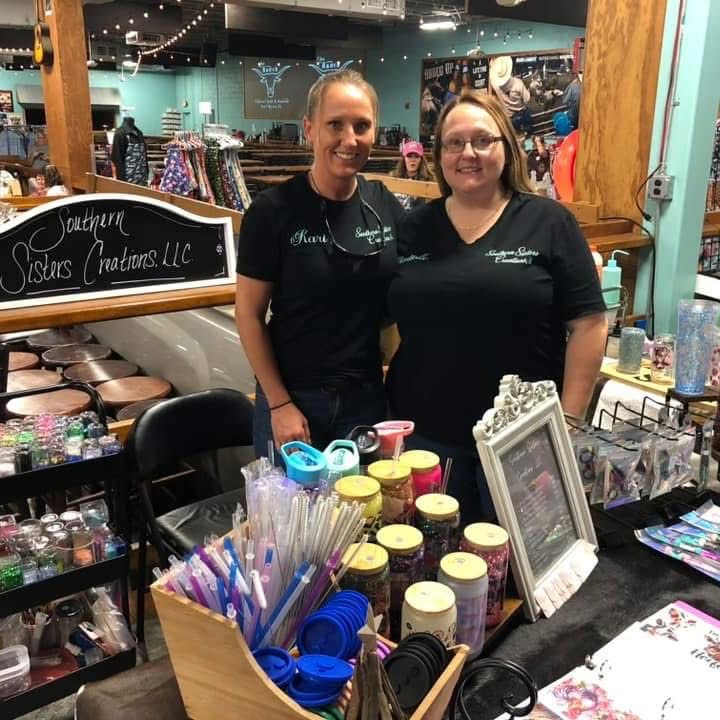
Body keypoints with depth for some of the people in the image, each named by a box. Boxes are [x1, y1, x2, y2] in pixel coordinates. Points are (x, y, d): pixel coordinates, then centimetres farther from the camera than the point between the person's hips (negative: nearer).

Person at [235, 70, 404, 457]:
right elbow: (249, 315, -9)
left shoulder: (388, 207, -1)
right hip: (291, 396, -3)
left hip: (366, 395, 3)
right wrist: (280, 403, -11)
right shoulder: (273, 210, -12)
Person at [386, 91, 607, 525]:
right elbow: (386, 322, 10)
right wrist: (387, 409, 3)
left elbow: (588, 324, -5)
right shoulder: (415, 227, 6)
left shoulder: (549, 222, -3)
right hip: (424, 432, 3)